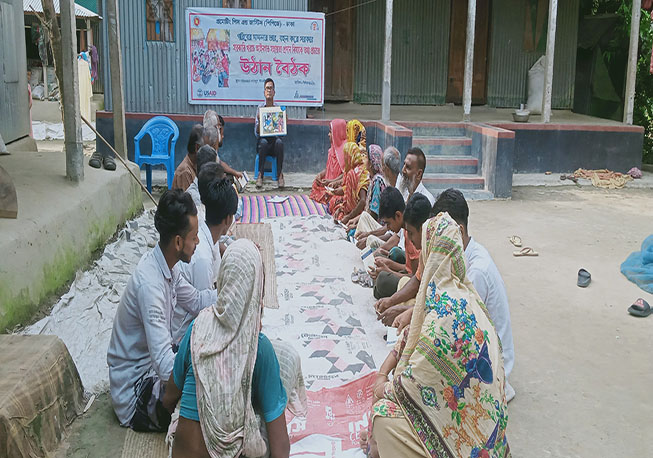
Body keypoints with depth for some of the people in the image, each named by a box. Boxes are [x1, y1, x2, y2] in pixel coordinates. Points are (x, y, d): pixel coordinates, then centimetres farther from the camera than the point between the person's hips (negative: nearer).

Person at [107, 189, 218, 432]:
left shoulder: (167, 266, -4)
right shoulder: (149, 284, -32)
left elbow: (196, 301, 14)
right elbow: (166, 366, -37)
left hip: (153, 363, 10)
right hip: (134, 393, -10)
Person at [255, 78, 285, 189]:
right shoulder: (260, 108, 6)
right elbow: (256, 132, -1)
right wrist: (259, 121, -20)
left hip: (275, 138, 0)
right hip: (263, 139, 0)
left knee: (279, 142, -33)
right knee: (263, 142, -34)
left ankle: (280, 174, -26)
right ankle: (260, 175, -28)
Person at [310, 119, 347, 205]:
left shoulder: (346, 148, -12)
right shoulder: (333, 148, 14)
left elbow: (346, 173, -15)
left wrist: (331, 181, -20)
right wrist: (320, 174, -2)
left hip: (340, 182, -8)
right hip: (330, 180, 8)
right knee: (316, 183, -12)